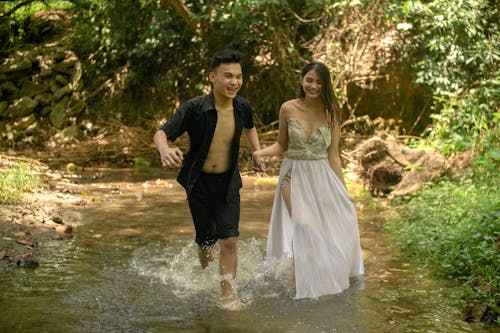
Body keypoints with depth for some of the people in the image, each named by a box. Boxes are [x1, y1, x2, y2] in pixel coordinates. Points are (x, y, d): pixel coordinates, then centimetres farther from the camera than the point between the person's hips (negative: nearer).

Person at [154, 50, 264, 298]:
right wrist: (165, 150, -46)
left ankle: (227, 295, -1)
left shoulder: (242, 107, -8)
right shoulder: (194, 108, -20)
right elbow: (161, 133, -24)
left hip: (228, 184, 2)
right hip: (199, 183, -2)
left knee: (228, 241, -10)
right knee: (206, 240, 11)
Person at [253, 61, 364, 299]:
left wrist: (342, 190, 1)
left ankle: (323, 276, 27)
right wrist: (262, 152, -13)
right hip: (294, 174, -2)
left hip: (322, 176, 2)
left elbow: (332, 155, 2)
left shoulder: (331, 112, -1)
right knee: (303, 224, -19)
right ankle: (299, 273, 3)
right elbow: (281, 145, 7)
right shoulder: (288, 109, -3)